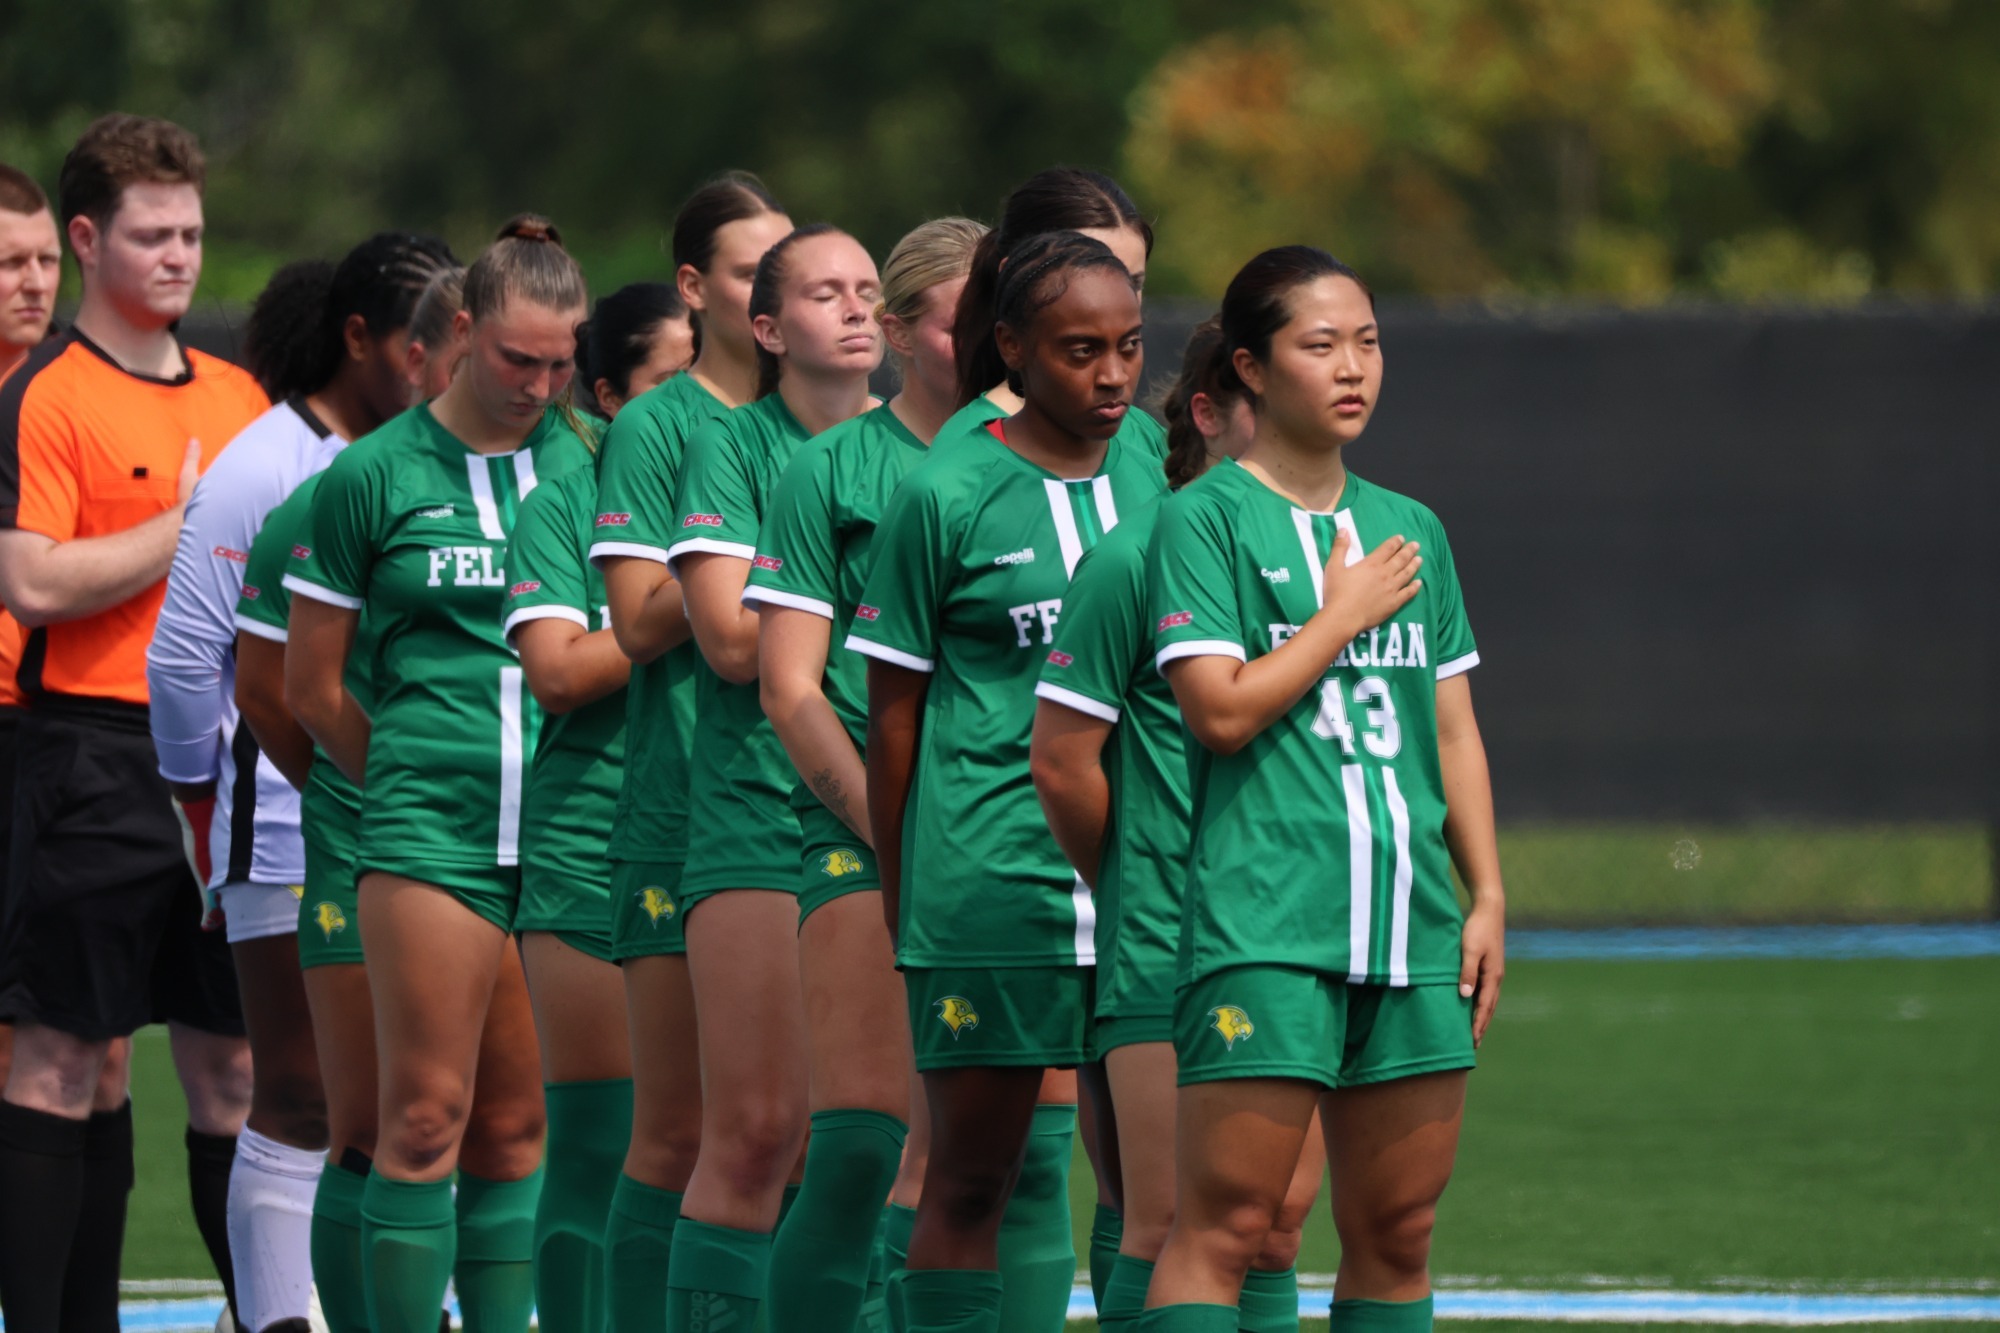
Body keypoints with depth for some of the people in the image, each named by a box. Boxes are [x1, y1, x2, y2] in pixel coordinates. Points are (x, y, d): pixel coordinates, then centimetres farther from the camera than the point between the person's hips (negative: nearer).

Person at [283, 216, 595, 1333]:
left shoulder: (589, 464, 8)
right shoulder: (374, 475, 2)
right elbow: (313, 686, 9)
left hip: (561, 836, 2)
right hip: (430, 838, -2)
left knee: (516, 1124, 6)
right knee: (427, 1117, -7)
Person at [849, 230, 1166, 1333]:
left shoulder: (1153, 483, 10)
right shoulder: (944, 498, -3)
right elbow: (894, 716, 2)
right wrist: (898, 902, 2)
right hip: (988, 887, -4)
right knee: (969, 1179, 3)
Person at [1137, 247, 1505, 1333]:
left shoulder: (1410, 531, 17)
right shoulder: (1204, 520, -2)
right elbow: (1221, 708, -13)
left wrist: (1486, 893, 13)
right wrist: (1346, 614, -5)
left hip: (1408, 919, 6)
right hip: (1262, 918, -6)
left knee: (1396, 1233, 6)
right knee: (1224, 1224, -11)